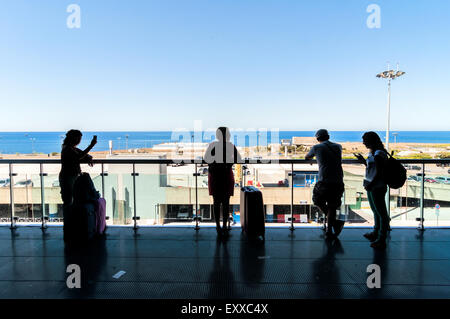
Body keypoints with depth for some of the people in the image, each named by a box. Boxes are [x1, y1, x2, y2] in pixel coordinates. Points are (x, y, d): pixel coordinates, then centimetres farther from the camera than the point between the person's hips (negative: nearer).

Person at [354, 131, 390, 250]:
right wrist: (363, 161, 20)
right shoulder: (373, 153, 12)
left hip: (377, 187, -11)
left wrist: (371, 185, -26)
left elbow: (379, 173, -23)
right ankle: (376, 233, 37)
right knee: (375, 211, 22)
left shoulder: (378, 154, -18)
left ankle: (381, 240, 7)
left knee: (381, 212, -1)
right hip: (371, 186, 11)